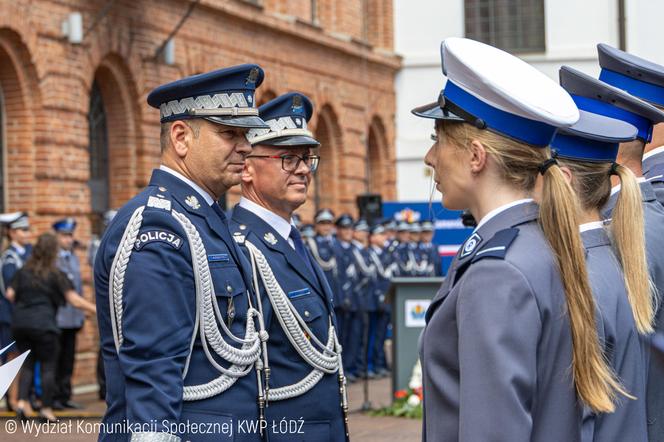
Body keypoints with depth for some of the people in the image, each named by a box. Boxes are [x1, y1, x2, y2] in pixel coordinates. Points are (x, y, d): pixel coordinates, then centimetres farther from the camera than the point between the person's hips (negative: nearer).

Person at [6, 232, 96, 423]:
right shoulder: (56, 275, -5)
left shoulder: (23, 271, 7)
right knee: (48, 366, 5)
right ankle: (46, 409, 4)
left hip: (20, 323, 4)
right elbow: (73, 299, -10)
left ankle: (22, 401, -1)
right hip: (43, 325, -4)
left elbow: (10, 294, 6)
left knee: (27, 364, 14)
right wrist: (96, 309, -5)